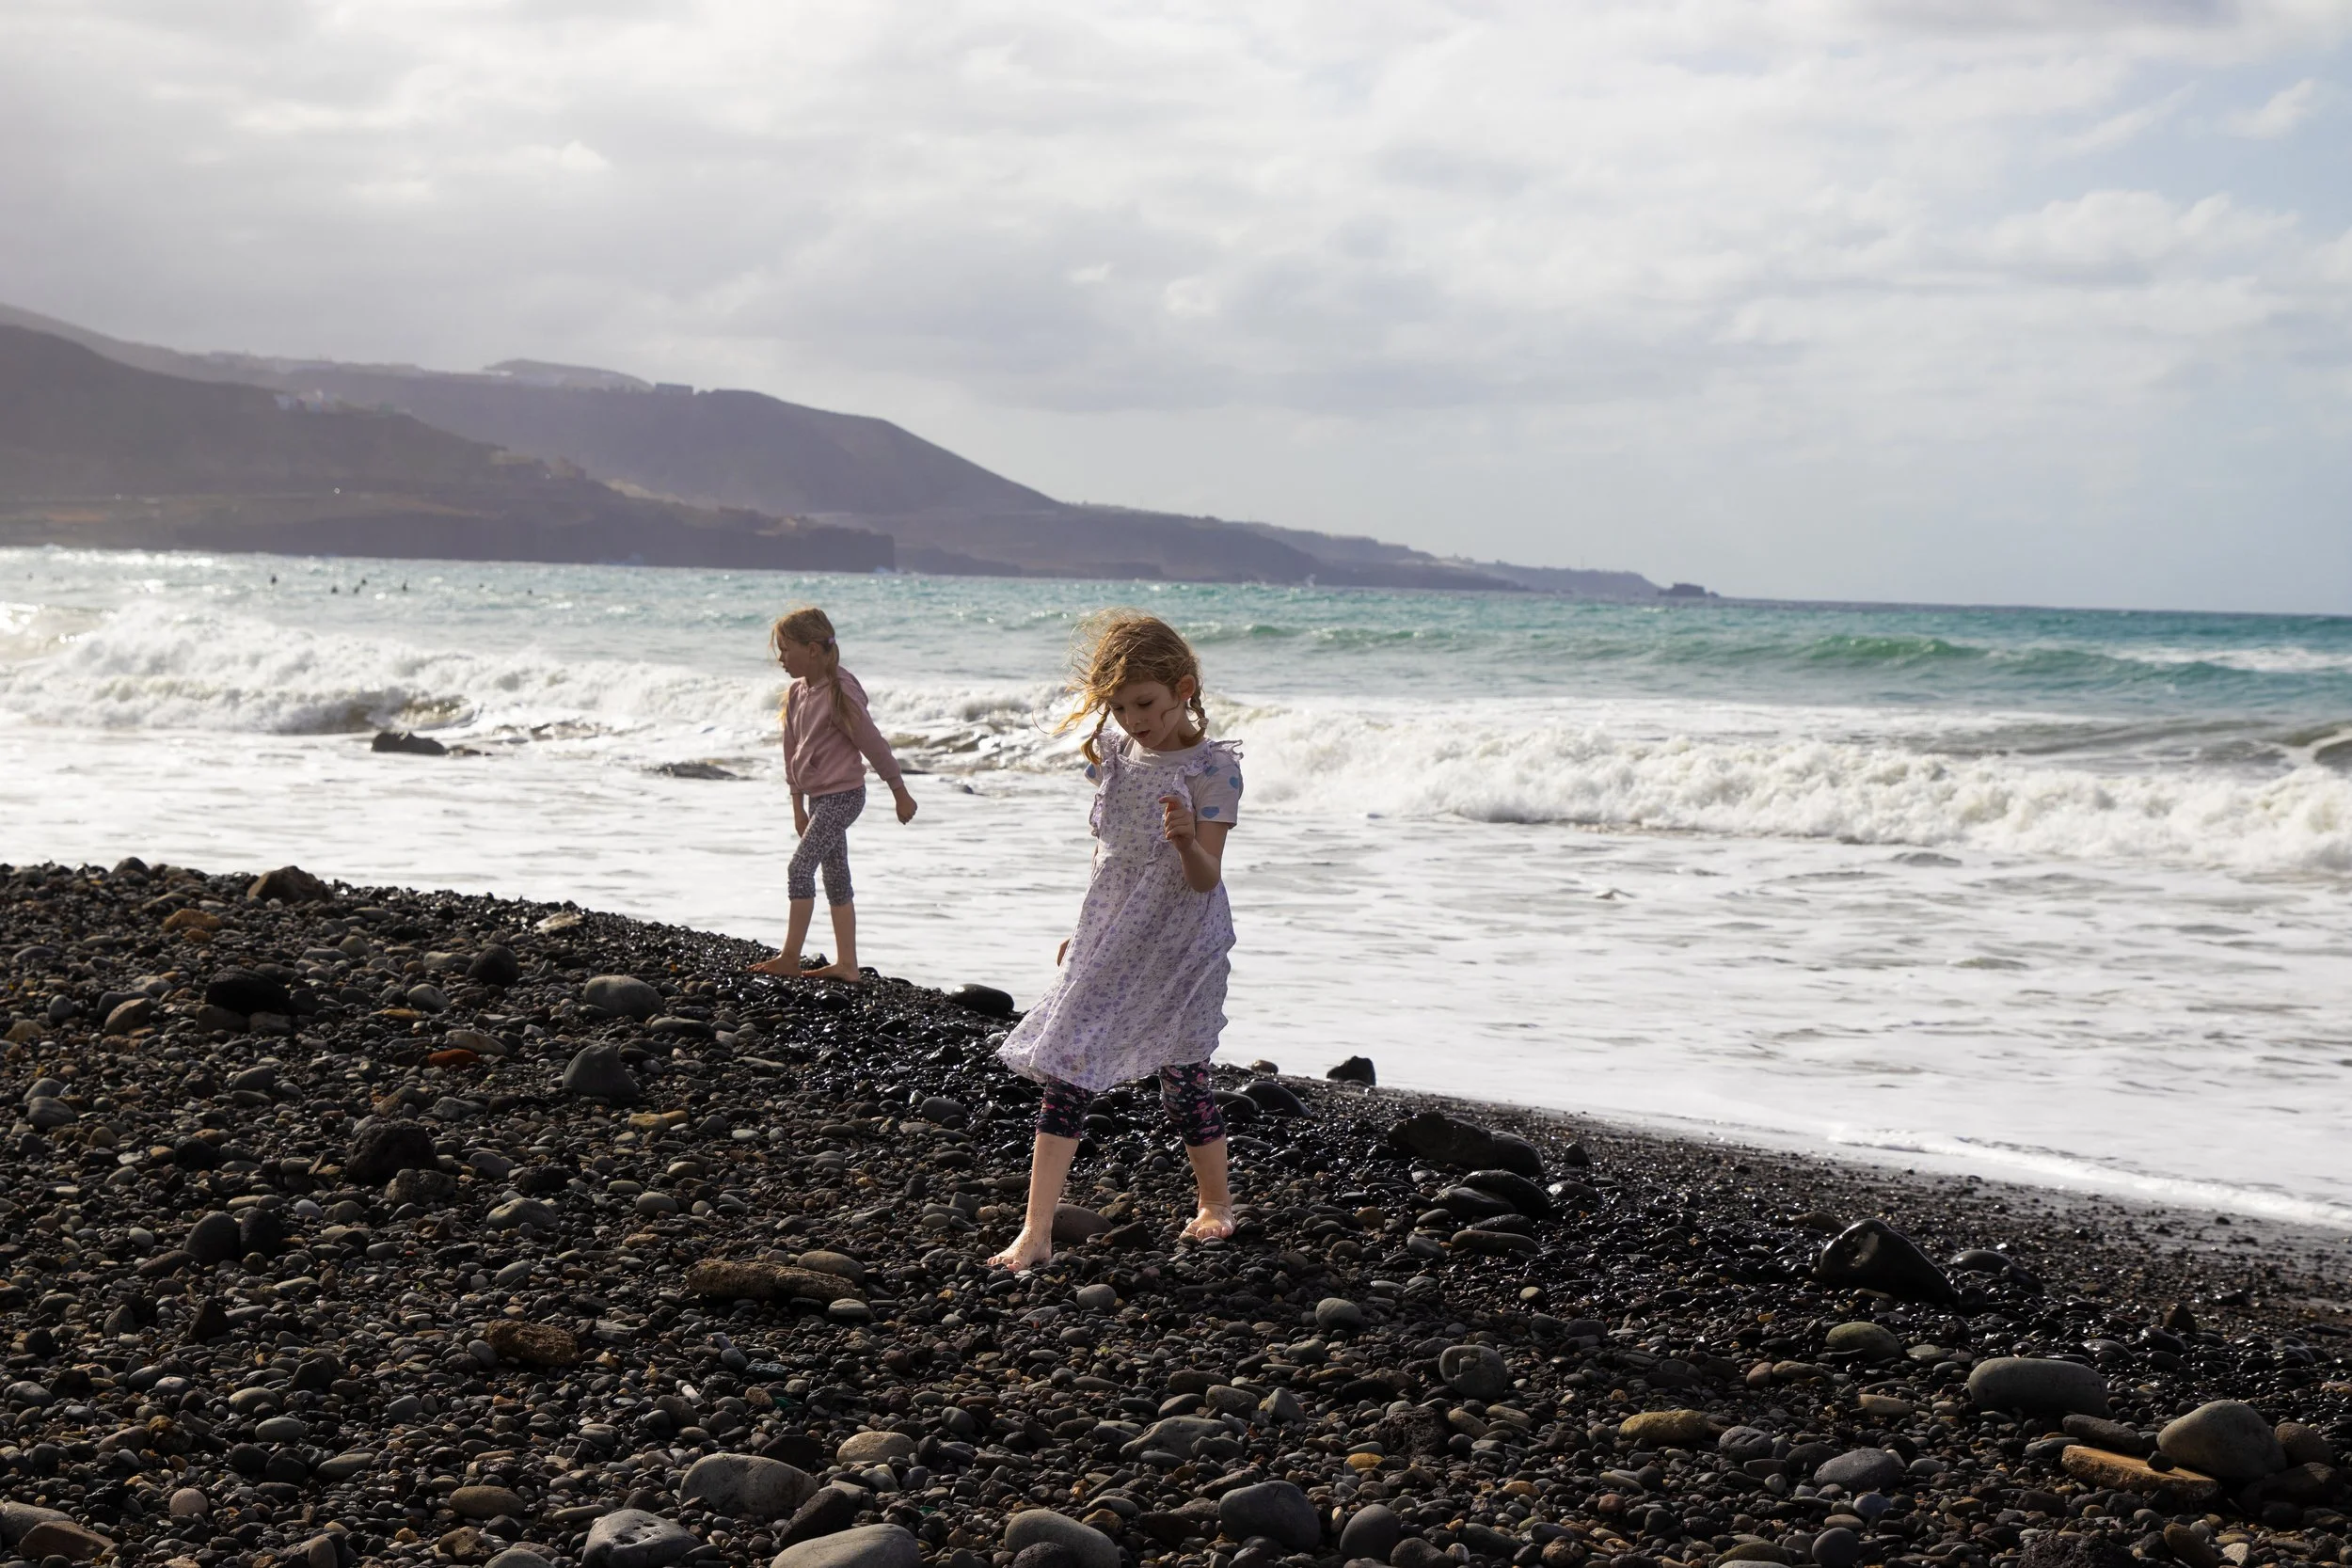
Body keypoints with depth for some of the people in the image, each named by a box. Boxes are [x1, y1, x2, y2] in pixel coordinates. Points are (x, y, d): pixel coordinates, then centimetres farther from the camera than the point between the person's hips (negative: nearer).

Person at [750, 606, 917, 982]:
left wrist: (901, 795, -6)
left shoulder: (841, 693, -18)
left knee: (800, 868, -14)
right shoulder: (796, 693, 6)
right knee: (836, 878, 10)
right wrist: (798, 806, 19)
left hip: (842, 795, -9)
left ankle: (790, 959, -10)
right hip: (817, 796, 9)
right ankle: (846, 964, 14)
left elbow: (874, 745, -12)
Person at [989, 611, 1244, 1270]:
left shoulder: (1212, 769, -13)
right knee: (1064, 1076, -4)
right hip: (1108, 944, 5)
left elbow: (1205, 878, -18)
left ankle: (1215, 1203, 30)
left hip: (1179, 948, -5)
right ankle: (1035, 1233, -4)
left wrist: (1187, 840, -39)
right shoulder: (1114, 757, 4)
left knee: (1183, 1079, 4)